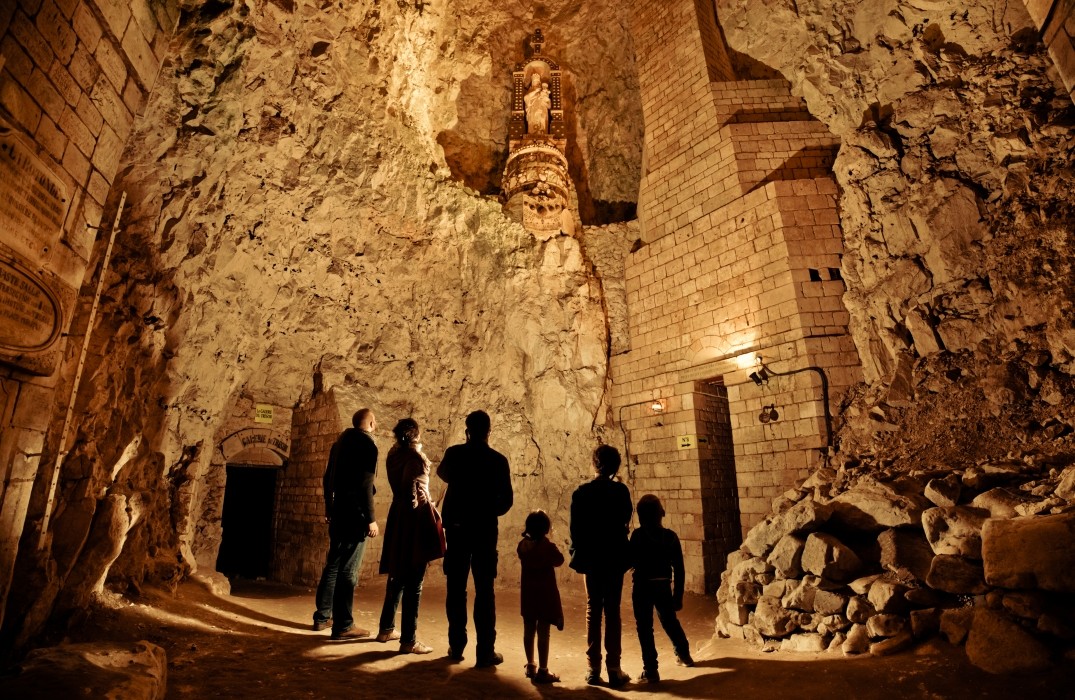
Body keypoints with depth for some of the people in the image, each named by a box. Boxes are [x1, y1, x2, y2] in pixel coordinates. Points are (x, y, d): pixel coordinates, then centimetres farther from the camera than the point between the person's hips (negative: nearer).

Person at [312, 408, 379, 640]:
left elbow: (328, 478, 16)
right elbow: (365, 485, -20)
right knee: (348, 570, -1)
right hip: (356, 515, -8)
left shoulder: (340, 441, 11)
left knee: (333, 565, 18)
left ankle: (322, 616, 28)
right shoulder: (367, 444, -14)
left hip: (338, 513, 8)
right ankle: (343, 625, 7)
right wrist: (371, 519, -16)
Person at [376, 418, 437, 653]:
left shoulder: (394, 455, 5)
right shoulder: (416, 458, -16)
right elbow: (418, 492, -19)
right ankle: (408, 641, 7)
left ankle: (386, 629, 31)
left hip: (397, 516, 8)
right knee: (414, 582, 0)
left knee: (397, 576, 20)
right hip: (415, 519, -8)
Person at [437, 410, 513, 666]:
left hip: (457, 527, 2)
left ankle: (456, 646, 20)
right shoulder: (498, 460, -7)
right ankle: (485, 650, 8)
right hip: (485, 530, -1)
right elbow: (506, 500, -4)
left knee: (456, 588, 12)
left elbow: (443, 474, 19)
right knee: (484, 591, 5)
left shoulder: (454, 453, -3)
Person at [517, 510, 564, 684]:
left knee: (529, 630, 15)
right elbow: (559, 560, -3)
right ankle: (542, 671, 8)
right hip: (545, 594, -6)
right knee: (543, 633, 1)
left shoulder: (523, 545, -4)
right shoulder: (548, 547, -19)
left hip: (528, 593, 6)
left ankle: (531, 666, 29)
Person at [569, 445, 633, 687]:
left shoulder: (581, 493, -5)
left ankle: (593, 670, 12)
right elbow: (625, 522, -5)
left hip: (590, 560, 1)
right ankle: (614, 670, 8)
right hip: (614, 559, -1)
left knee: (593, 611, 10)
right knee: (612, 612, 6)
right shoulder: (620, 491, -9)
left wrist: (577, 554, 9)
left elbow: (575, 529, -3)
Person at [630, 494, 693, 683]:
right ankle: (684, 654, 42)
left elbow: (631, 561, -10)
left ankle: (650, 669, 5)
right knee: (670, 622, 25)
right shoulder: (670, 536, -1)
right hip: (664, 586, 5)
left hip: (643, 586, -4)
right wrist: (678, 594, 8)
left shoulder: (638, 535, -12)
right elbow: (679, 569, 2)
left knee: (644, 627, 5)